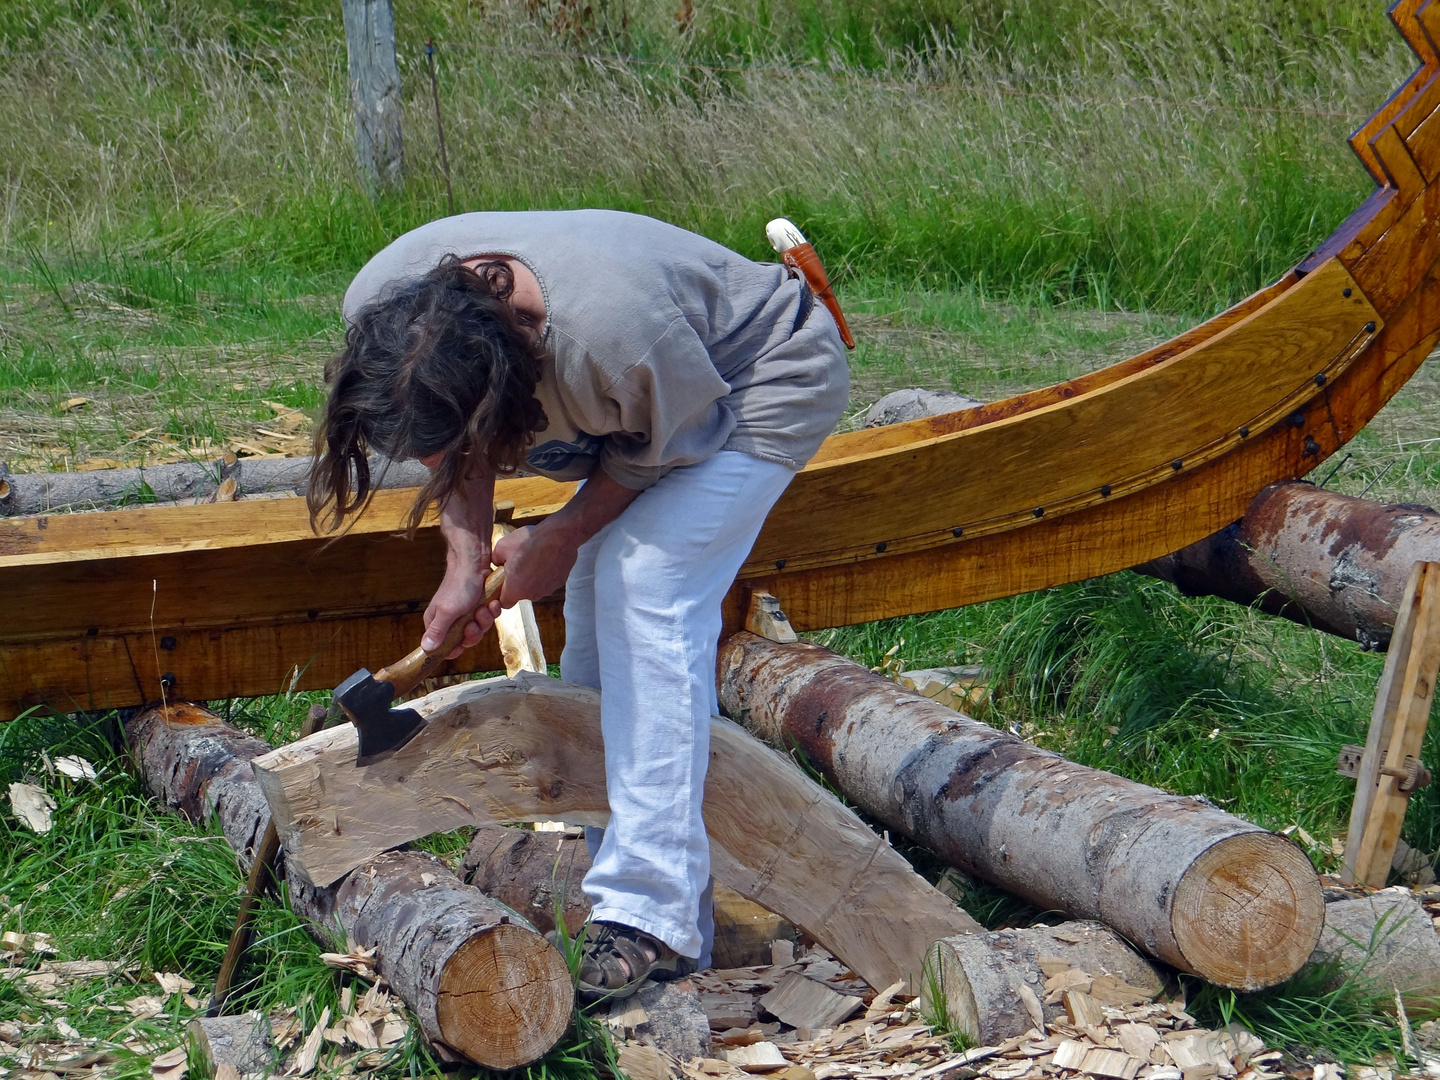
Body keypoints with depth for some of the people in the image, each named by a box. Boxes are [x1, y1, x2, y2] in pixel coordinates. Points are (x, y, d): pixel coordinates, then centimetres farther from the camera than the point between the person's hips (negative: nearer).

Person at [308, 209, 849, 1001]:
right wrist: (464, 565, -16)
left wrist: (563, 537, -13)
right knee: (594, 614, 3)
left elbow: (666, 443, -20)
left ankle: (652, 917, -23)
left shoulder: (615, 330, -44)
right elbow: (457, 448, -4)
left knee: (646, 588, -23)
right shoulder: (380, 304, -25)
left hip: (757, 386, -7)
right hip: (642, 400, 7)